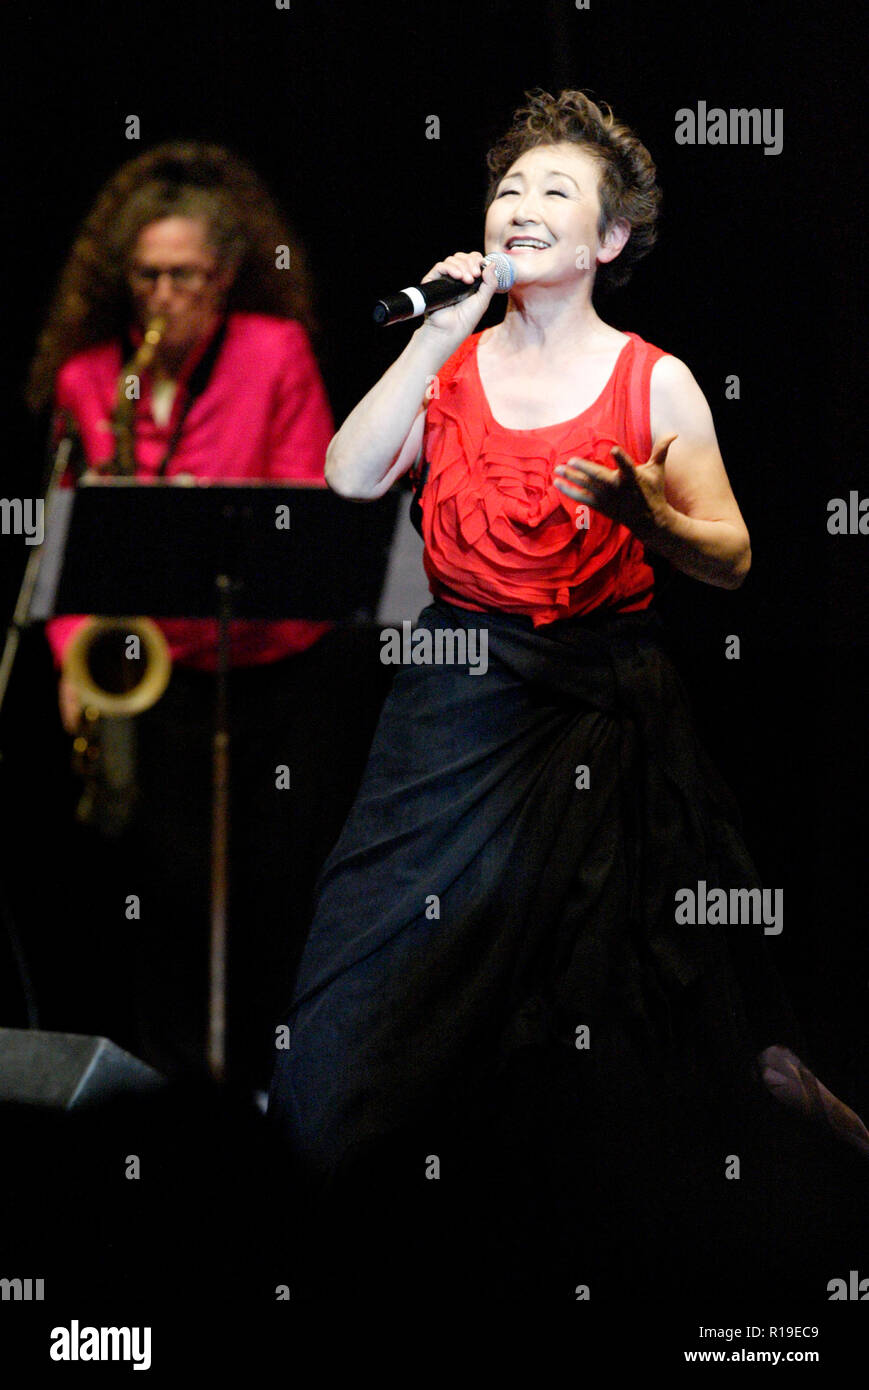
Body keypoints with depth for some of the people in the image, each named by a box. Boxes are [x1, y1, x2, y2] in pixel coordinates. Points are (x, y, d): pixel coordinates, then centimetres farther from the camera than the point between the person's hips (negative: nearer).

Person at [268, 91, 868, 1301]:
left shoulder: (655, 382, 1)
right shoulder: (451, 362, 7)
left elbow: (730, 558, -1)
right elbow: (350, 478, -8)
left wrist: (641, 508, -20)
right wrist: (438, 340, -12)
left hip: (609, 700, -2)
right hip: (460, 697, 2)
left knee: (606, 979, 0)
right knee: (415, 956, 2)